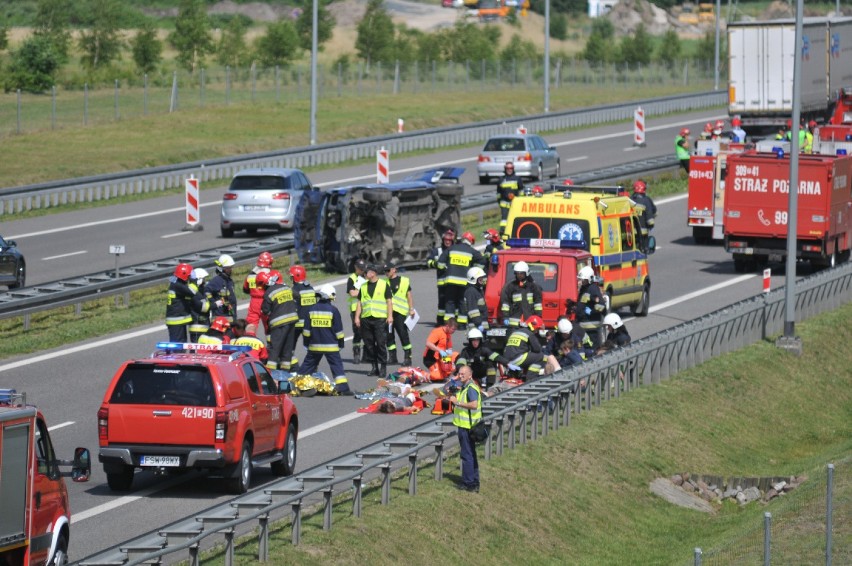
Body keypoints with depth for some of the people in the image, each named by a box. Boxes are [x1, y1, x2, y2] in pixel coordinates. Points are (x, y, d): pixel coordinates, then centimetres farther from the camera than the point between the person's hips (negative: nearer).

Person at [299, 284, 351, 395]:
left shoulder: (311, 309, 4)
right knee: (337, 365, -4)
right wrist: (341, 344, 9)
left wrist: (306, 343, 15)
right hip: (331, 346, -3)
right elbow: (338, 330, -2)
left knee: (308, 365, 14)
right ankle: (343, 387, -13)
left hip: (314, 345, 3)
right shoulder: (333, 310, -6)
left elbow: (307, 329, 7)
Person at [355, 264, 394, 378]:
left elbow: (389, 301, 2)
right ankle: (374, 367, 11)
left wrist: (390, 316, -7)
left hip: (380, 318, -4)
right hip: (366, 319, 4)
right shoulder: (363, 286, 15)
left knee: (381, 343, -7)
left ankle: (383, 367, -2)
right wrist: (357, 317, 7)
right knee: (369, 344, 4)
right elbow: (359, 303, 16)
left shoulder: (384, 285, 4)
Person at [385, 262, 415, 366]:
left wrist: (411, 309, -2)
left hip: (400, 312, -4)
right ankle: (392, 357, 14)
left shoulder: (404, 281, 4)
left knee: (403, 334, -6)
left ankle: (407, 357, -2)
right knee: (389, 335, 6)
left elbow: (409, 295, 6)